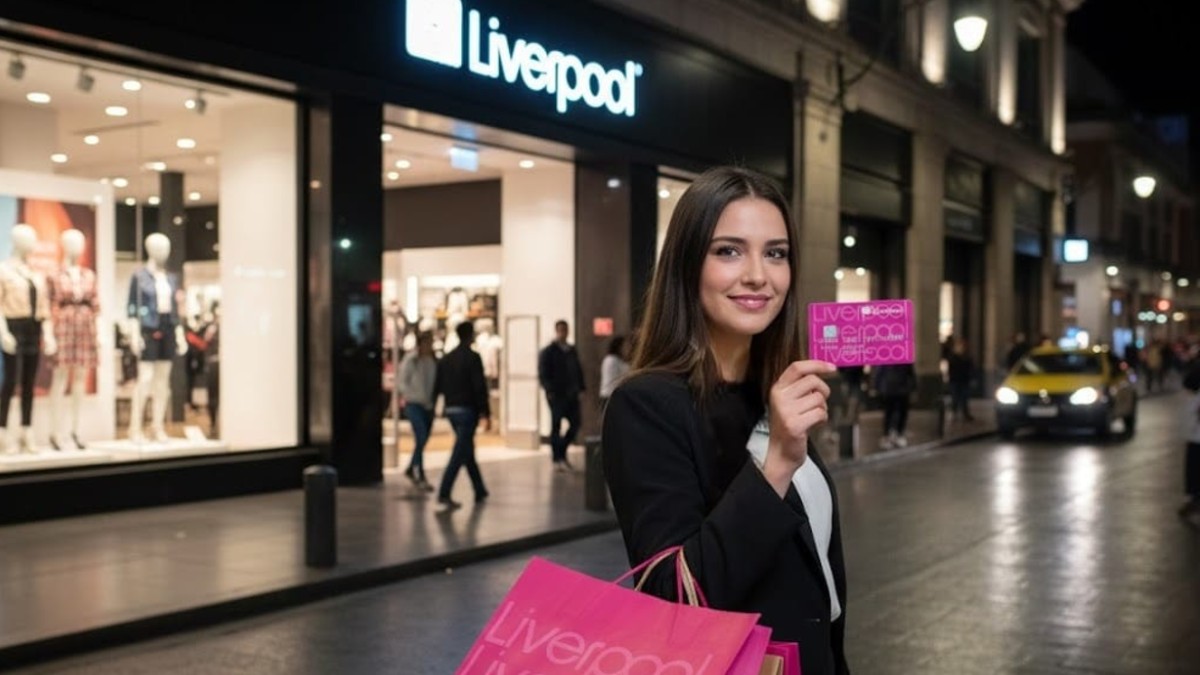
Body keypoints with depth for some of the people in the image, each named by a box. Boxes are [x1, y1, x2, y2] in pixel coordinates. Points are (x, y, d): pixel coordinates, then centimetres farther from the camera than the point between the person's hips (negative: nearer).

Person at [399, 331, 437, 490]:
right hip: (414, 404, -5)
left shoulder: (434, 361, 4)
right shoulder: (410, 360, -8)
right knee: (421, 439, -14)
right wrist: (418, 397, -15)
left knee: (423, 440, 12)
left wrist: (433, 399, -4)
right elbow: (403, 383, -7)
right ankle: (420, 477, -9)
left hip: (429, 405, 5)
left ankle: (411, 470, 33)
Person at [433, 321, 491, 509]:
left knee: (468, 451, 17)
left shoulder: (446, 359, 10)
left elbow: (437, 386, 11)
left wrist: (443, 407, 18)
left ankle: (480, 492, 24)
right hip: (467, 410, -7)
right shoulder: (472, 357, -10)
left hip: (451, 410, 7)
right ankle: (444, 493, -15)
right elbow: (480, 388, -15)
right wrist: (486, 414, -13)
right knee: (459, 454, -7)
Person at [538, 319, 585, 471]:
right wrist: (549, 391, -18)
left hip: (571, 395, 6)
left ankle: (560, 453, 20)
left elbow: (578, 371, 18)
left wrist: (580, 388, 7)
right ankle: (557, 459, 7)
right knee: (556, 426, 0)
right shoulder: (548, 352, -2)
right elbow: (543, 374, -7)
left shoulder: (572, 351, 15)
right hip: (556, 395, -6)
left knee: (575, 424, 4)